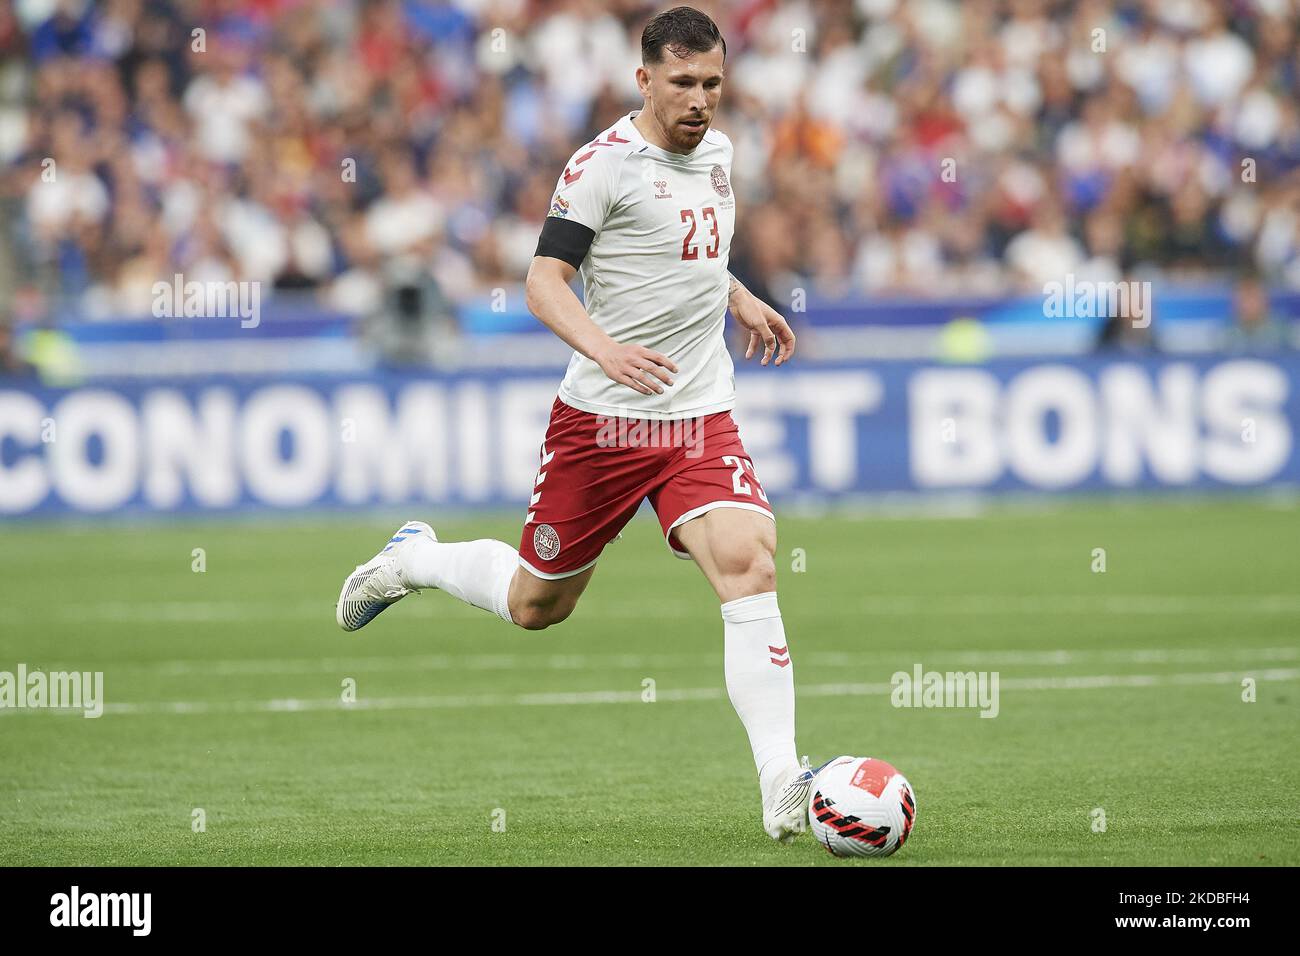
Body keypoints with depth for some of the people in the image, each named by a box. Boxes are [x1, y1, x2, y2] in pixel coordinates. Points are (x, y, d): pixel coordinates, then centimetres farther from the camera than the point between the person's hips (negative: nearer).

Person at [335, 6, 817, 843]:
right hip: (603, 419, -4)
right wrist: (603, 348, -34)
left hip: (702, 418, 4)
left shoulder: (715, 151, 9)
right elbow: (544, 282, -19)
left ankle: (782, 786, -22)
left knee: (749, 565, -19)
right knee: (536, 604, 10)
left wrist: (741, 300, 30)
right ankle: (414, 560, 43)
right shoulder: (605, 164, -13)